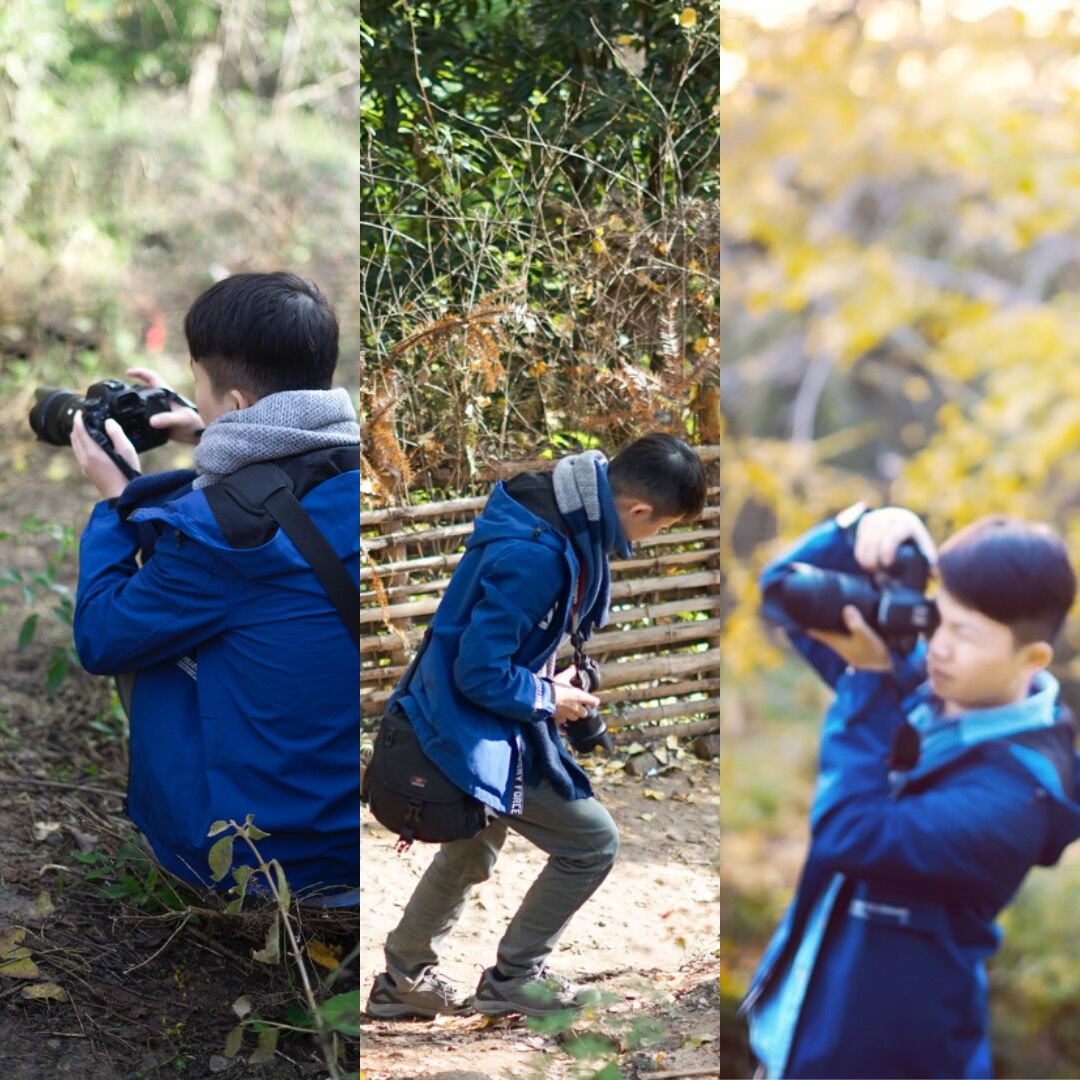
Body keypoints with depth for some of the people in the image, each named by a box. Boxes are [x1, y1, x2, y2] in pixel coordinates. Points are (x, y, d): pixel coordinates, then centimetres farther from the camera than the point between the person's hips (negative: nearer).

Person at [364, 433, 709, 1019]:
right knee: (591, 840, 1)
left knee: (469, 855, 27)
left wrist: (548, 677, 6)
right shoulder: (535, 555, -32)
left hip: (462, 723, 10)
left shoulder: (565, 518, -2)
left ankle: (402, 980, 43)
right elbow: (480, 673, -27)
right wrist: (548, 700, -12)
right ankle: (513, 975, 15)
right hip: (477, 734, -10)